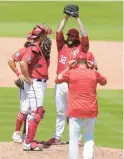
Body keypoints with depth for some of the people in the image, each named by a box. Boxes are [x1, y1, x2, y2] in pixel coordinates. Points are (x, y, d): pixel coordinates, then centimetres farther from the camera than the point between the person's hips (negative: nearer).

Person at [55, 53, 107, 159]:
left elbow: (57, 80, 16)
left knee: (74, 138, 2)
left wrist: (68, 68, 20)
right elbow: (104, 82, 24)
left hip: (75, 110, -2)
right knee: (89, 137, 15)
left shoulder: (70, 73, -2)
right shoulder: (94, 74, 3)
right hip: (91, 111, 2)